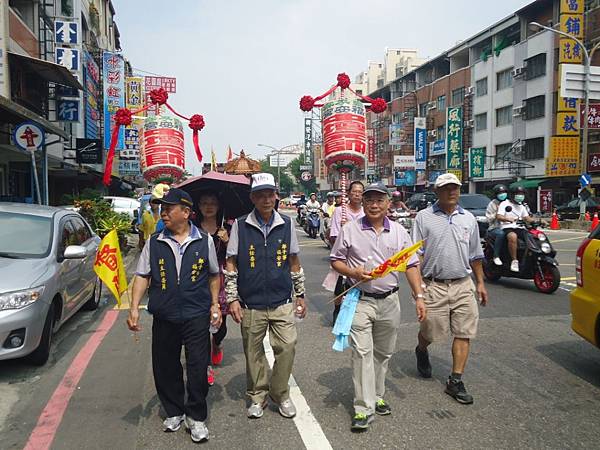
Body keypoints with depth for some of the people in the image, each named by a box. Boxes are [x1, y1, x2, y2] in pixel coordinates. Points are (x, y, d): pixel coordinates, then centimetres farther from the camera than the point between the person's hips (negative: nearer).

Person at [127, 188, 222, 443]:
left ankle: (196, 417, 19)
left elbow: (214, 276, 10)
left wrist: (215, 305, 5)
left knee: (198, 368, 1)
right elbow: (142, 276, 4)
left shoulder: (204, 241, 1)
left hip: (197, 316, -2)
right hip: (164, 317, 2)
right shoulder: (154, 242, 3)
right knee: (165, 368, 11)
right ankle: (174, 412, 33)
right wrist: (134, 308, -6)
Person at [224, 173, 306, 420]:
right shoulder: (240, 226, -2)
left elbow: (294, 262, 12)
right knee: (253, 352, 9)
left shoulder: (286, 224, 4)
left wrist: (300, 294, 13)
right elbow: (231, 265, 2)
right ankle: (257, 396, 29)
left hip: (282, 302, 1)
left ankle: (280, 394, 20)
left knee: (287, 347, -3)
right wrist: (232, 298, -4)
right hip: (250, 304, -1)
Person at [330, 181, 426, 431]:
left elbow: (411, 266, 6)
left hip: (389, 301, 3)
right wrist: (353, 272, -15)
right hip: (360, 300, -3)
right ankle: (364, 408, -1)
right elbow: (335, 260, 3)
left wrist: (419, 296, -1)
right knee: (362, 352, -7)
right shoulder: (350, 230, -1)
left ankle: (377, 396, 33)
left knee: (383, 353, 15)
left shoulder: (399, 231, 5)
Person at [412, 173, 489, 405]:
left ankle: (456, 381, 13)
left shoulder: (469, 219, 11)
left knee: (464, 333, 2)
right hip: (434, 286, -3)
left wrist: (480, 282, 15)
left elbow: (475, 255, 18)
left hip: (463, 285, 4)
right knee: (431, 331, 6)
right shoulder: (424, 217, -1)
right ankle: (421, 351, 41)